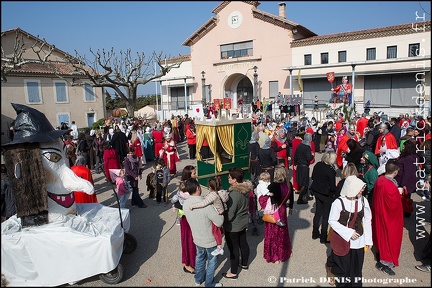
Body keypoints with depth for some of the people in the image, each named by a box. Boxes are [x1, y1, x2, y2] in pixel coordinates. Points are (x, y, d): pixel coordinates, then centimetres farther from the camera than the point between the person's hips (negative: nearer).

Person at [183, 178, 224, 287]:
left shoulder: (185, 204, -14)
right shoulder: (205, 205, -35)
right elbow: (219, 222, -28)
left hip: (197, 238, 6)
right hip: (209, 240, -6)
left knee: (200, 258, 29)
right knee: (212, 262, 18)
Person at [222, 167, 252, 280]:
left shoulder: (234, 194, -33)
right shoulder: (245, 188, -8)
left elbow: (229, 215, -28)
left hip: (233, 226, -8)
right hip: (243, 222, 8)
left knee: (233, 248, 9)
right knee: (243, 243, 25)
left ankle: (233, 273, 27)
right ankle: (244, 264, 47)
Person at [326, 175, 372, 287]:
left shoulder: (363, 201, -8)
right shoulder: (339, 202, -20)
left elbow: (367, 220, 3)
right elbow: (332, 221, -13)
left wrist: (368, 239, 5)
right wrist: (348, 232, -19)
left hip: (358, 241, 3)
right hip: (342, 240, -3)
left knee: (356, 267, 14)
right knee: (343, 267, 14)